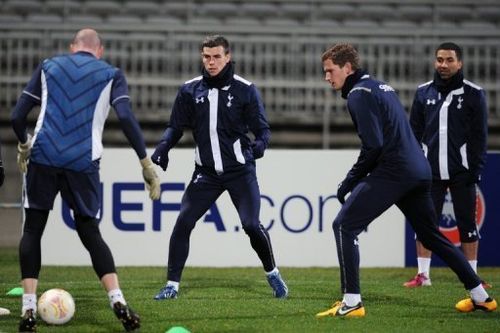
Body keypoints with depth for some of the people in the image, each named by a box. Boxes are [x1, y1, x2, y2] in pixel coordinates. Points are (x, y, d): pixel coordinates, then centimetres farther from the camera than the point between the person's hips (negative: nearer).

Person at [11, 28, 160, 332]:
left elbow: (18, 116, 13)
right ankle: (119, 303, -3)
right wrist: (146, 163, -4)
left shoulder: (49, 66, 16)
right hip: (83, 162, 0)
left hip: (42, 157, 0)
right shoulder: (111, 74, 11)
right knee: (90, 231, 13)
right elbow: (126, 117, -5)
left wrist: (24, 146, 32)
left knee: (33, 230, 12)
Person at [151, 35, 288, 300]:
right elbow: (176, 126, 9)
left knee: (252, 226, -10)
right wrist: (163, 147, -10)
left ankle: (272, 274, 16)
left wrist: (259, 145, -24)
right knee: (183, 223, -10)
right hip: (207, 172, 2)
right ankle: (172, 285, 0)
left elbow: (262, 128, -2)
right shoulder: (190, 90, 2)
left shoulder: (245, 89, -4)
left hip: (240, 170, -2)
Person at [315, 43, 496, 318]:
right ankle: (481, 297, 24)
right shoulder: (382, 87, 22)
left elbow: (373, 145, -17)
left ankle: (351, 302, -14)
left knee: (344, 226, -7)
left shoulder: (359, 94, -8)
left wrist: (349, 183, -8)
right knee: (432, 235, 21)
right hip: (420, 171, 9)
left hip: (392, 172, -9)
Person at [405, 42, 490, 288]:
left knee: (467, 223, 3)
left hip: (462, 172, -2)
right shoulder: (423, 93, 7)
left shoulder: (473, 94, -1)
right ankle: (423, 275, 7)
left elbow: (479, 136, -2)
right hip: (430, 171, 2)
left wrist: (476, 169, -8)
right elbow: (415, 132, 9)